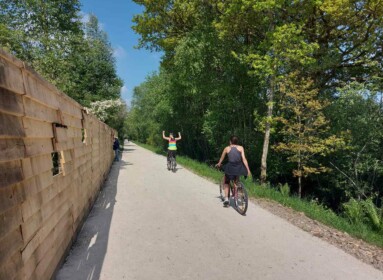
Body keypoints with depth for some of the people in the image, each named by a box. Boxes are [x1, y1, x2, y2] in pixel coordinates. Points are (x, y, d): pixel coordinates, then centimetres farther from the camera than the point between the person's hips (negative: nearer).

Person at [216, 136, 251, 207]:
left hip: (230, 167, -1)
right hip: (239, 167, 1)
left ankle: (226, 198, 8)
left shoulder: (227, 148, 9)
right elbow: (244, 159, -2)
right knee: (236, 181, 29)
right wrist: (248, 169, -1)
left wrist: (219, 164, 40)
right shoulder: (241, 148, 7)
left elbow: (222, 158, 21)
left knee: (226, 182, 22)